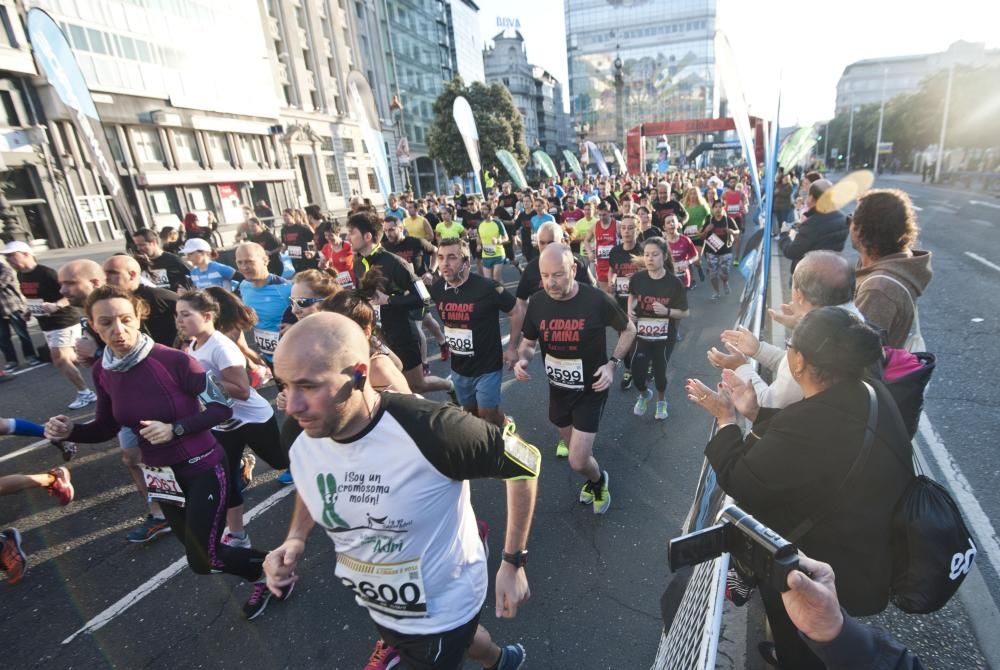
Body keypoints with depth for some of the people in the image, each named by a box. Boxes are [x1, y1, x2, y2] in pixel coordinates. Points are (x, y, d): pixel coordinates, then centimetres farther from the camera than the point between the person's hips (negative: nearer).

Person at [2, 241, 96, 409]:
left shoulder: (46, 273, -19)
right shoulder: (21, 275, 7)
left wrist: (56, 305, -35)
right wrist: (28, 311, 10)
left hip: (64, 321, -9)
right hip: (46, 324, 9)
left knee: (60, 360, -11)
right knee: (69, 357, 15)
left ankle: (85, 394, -2)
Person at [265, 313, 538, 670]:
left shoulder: (430, 431, -37)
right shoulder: (303, 448, -16)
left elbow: (524, 462, -24)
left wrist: (513, 562, -19)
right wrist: (295, 539, -9)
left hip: (442, 610, -7)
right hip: (379, 609, 7)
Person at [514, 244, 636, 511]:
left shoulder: (597, 300, -21)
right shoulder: (537, 304, -10)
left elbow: (628, 330, -3)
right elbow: (528, 343, 5)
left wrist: (612, 363, -16)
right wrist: (522, 359, -18)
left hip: (591, 390, -4)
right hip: (558, 389, 5)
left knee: (578, 462, -8)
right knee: (573, 446, 24)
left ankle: (598, 480, 29)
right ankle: (593, 480, 57)